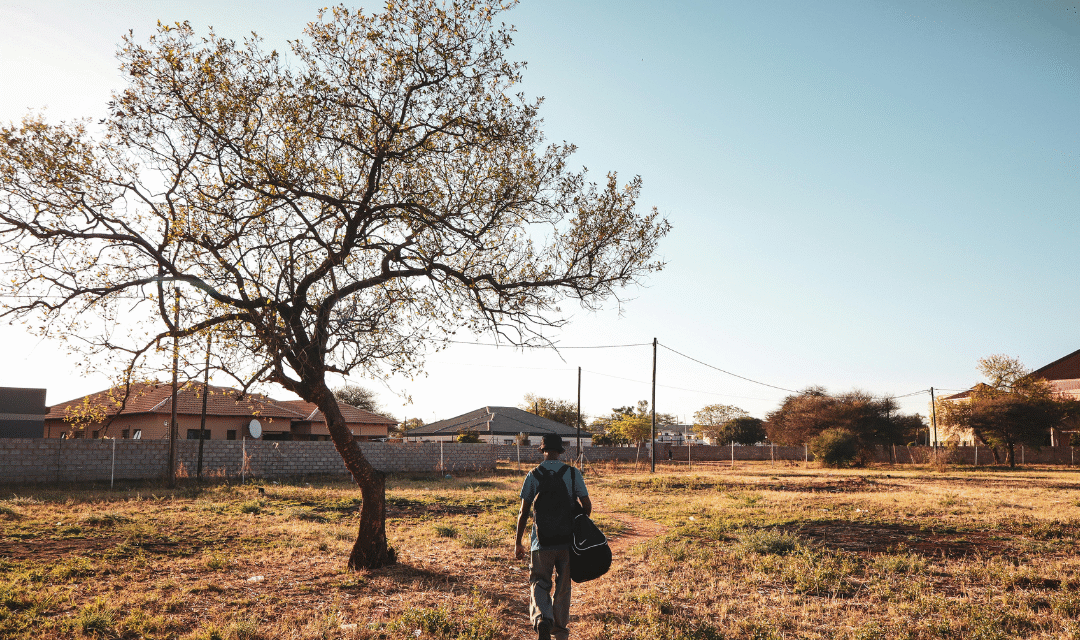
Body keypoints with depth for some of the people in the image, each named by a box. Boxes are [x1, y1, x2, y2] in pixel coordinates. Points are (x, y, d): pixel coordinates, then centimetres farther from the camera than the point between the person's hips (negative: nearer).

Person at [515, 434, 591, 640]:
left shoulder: (533, 475, -4)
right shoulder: (573, 474, -1)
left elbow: (524, 513, -3)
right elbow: (587, 506, -2)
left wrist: (518, 542, 5)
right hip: (567, 540, 2)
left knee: (539, 584, 7)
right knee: (563, 585, 17)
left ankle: (541, 619, -19)